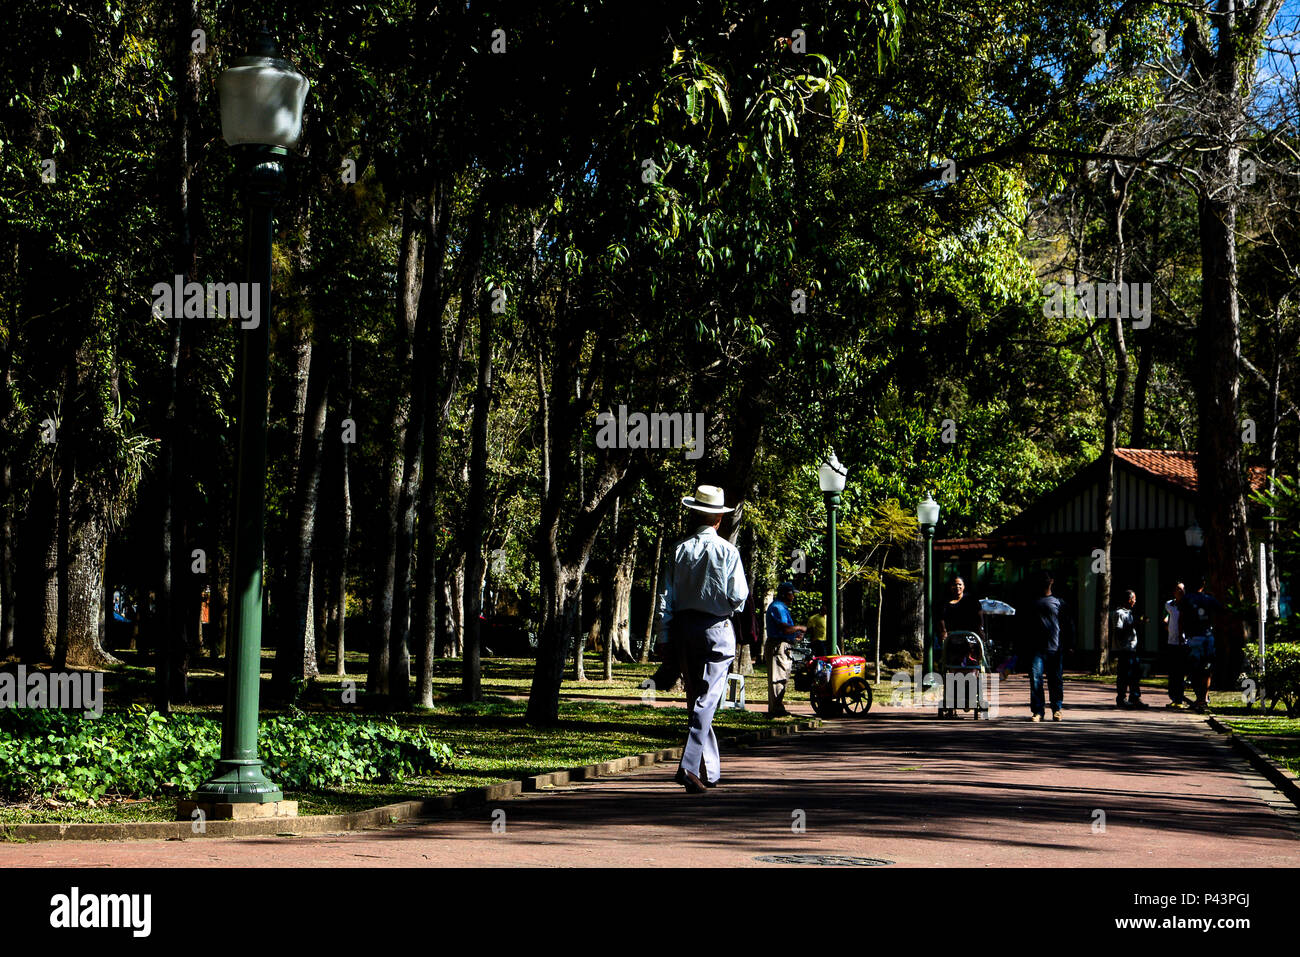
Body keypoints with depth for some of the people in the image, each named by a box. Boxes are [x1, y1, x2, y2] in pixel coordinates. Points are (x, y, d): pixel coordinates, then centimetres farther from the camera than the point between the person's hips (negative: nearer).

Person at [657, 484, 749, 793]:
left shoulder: (680, 549, 2)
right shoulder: (727, 551, -7)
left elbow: (666, 597, 2)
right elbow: (738, 597, -10)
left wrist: (664, 639, 6)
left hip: (684, 628, 4)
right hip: (716, 629, -4)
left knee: (695, 699, 13)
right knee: (707, 700, -5)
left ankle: (710, 770, 20)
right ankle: (689, 766, -19)